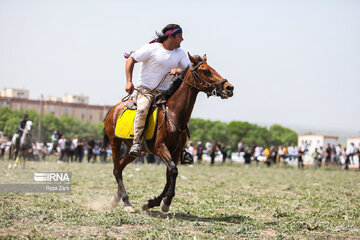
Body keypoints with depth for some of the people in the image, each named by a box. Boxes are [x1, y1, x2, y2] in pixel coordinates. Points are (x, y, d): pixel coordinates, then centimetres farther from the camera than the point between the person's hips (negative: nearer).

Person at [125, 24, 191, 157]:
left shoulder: (180, 53, 7)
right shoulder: (152, 48, -8)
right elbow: (130, 60, -4)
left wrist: (180, 70, -25)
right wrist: (129, 82, -13)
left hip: (164, 92, 5)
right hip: (145, 89, -5)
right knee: (143, 108, -34)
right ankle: (137, 141, -29)